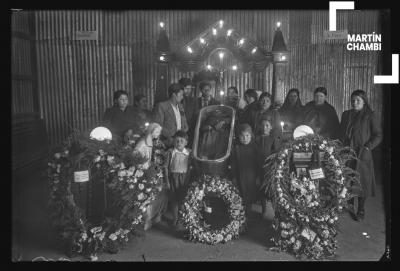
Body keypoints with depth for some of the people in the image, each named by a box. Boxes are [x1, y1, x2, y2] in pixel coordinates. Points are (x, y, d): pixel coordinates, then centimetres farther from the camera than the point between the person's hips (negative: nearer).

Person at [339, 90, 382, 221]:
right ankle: (349, 205, 21)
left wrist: (367, 147, -12)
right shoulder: (346, 114, 13)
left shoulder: (370, 116, 0)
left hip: (362, 154, -4)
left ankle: (361, 210, 11)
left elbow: (378, 135, -2)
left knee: (361, 182, 0)